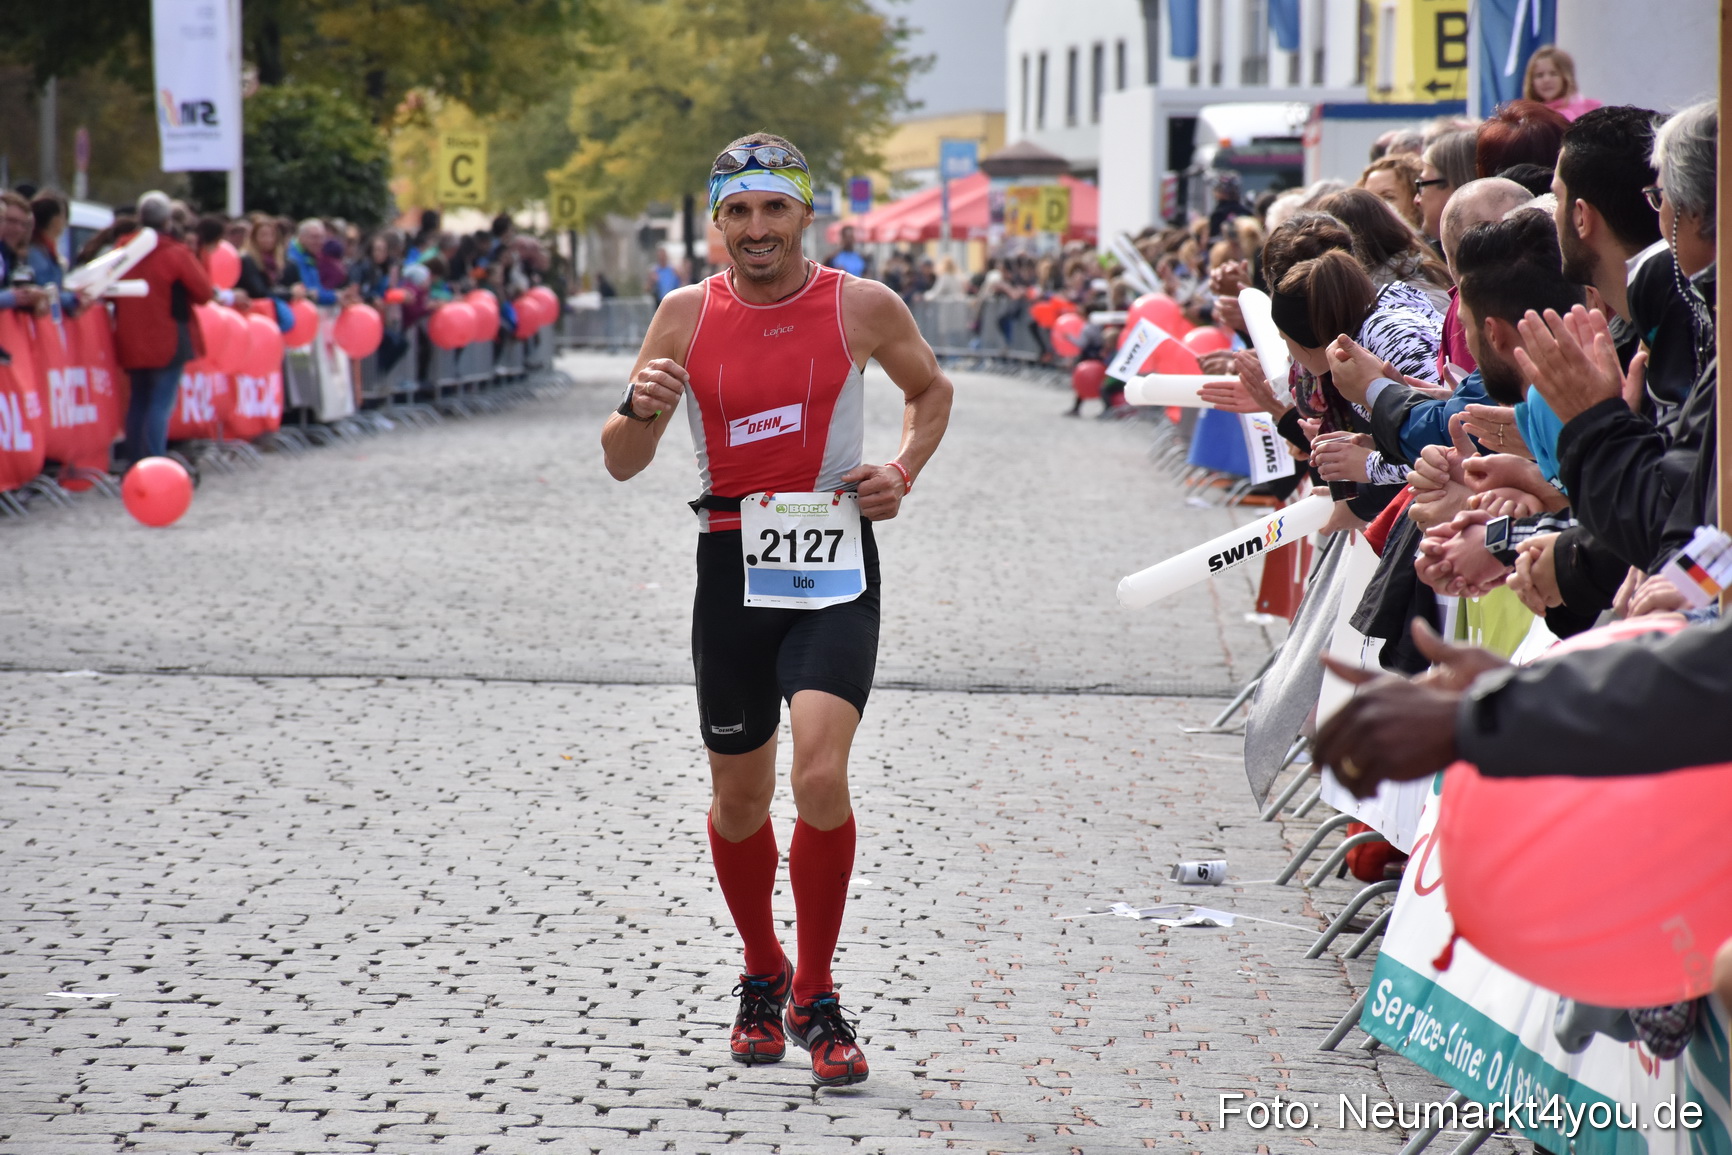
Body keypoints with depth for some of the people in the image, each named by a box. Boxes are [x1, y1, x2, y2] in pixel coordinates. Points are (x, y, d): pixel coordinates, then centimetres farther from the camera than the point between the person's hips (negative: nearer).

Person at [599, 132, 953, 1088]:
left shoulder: (863, 307, -1)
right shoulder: (687, 315, 1)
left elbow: (931, 390, 19)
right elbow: (621, 464, 4)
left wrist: (903, 471, 1)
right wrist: (640, 409, -18)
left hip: (834, 572, -2)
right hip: (733, 570, 2)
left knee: (821, 777, -19)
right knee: (739, 799, 12)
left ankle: (816, 998, -1)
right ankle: (761, 977, 38)